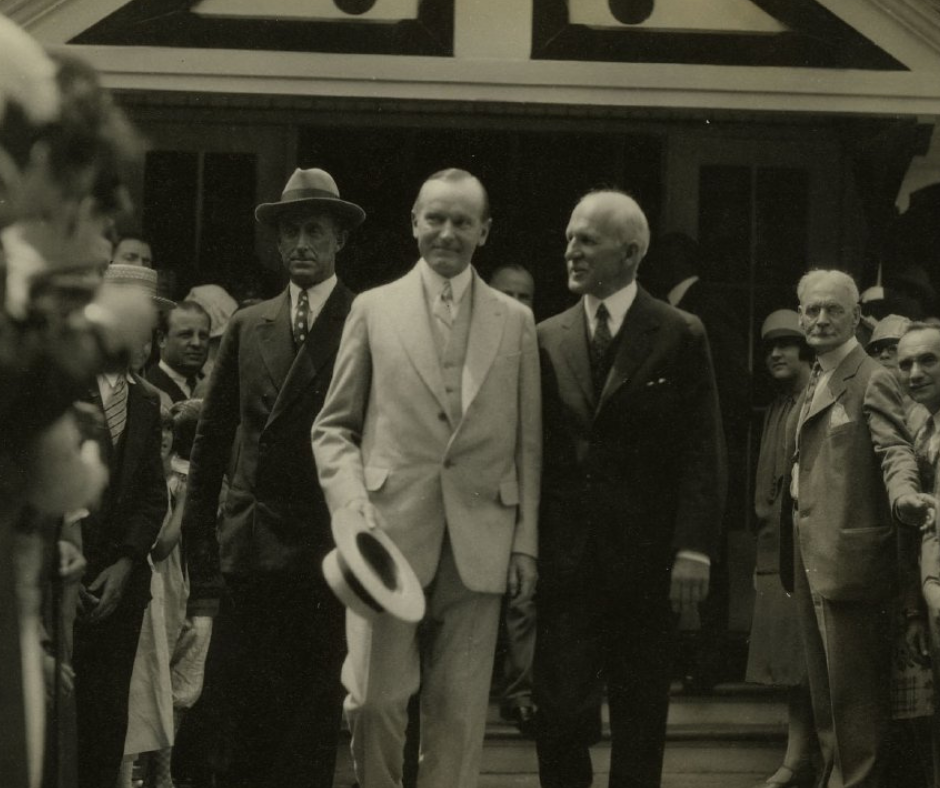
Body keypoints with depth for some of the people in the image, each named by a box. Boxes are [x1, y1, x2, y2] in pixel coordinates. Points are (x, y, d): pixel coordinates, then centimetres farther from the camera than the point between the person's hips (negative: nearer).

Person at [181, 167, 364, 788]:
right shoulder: (248, 327, 13)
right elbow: (213, 438, 14)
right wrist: (199, 538, 8)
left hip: (326, 548, -3)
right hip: (251, 545, 3)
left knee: (313, 715, 2)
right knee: (242, 708, -1)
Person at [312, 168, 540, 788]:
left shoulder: (516, 321, 11)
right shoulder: (373, 310, 8)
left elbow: (528, 441, 10)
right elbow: (334, 426, 10)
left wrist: (526, 543, 3)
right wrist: (352, 504, -6)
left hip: (478, 545, 1)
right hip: (391, 534, -1)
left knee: (460, 713, 2)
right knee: (377, 701, -5)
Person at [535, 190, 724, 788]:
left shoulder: (681, 336, 1)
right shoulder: (548, 339, 9)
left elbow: (702, 452, -3)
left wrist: (694, 549, -12)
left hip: (645, 560, -2)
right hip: (565, 559, 2)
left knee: (640, 721, 6)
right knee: (560, 713, -3)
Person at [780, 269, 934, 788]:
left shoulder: (873, 382, -8)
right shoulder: (814, 386, 18)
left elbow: (894, 449, -19)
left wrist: (904, 493, -42)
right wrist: (790, 560, 18)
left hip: (849, 560, -9)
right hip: (810, 561, 9)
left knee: (854, 693, -7)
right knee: (825, 696, 16)